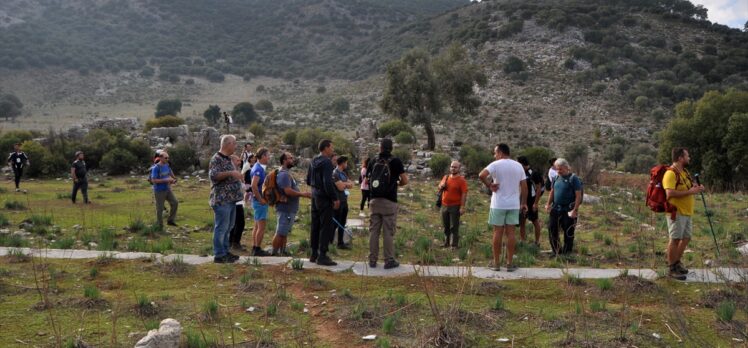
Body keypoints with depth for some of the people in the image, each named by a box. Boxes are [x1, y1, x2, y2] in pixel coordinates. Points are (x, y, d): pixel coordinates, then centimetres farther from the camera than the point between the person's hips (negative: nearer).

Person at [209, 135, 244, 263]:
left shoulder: (228, 159, 17)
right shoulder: (217, 159, -12)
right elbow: (213, 175, -25)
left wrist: (237, 175, 16)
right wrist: (231, 173, -28)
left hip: (231, 199, 10)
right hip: (222, 200, -10)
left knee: (227, 228, 15)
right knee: (221, 228, -4)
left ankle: (225, 252, 24)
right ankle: (219, 255, 1)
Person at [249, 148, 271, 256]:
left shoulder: (260, 168, 13)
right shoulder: (258, 169, -18)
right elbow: (254, 185, -28)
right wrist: (260, 199, -21)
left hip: (260, 201, 10)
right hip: (260, 201, -10)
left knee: (257, 226, 14)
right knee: (261, 226, -6)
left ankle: (254, 248, 20)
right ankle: (258, 249, -2)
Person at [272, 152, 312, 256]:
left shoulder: (287, 173, 18)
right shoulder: (284, 174, -17)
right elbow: (288, 191, -26)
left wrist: (304, 194, 13)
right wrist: (303, 194, -17)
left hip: (289, 208, 11)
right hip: (285, 208, -11)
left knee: (284, 233, 15)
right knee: (280, 233, -6)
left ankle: (283, 252, 22)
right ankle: (275, 253, -2)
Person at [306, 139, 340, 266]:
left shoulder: (313, 161, 11)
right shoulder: (326, 162, -16)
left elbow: (308, 180, 17)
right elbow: (328, 183, -22)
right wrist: (335, 198, -18)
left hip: (314, 196, 9)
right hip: (324, 198, -9)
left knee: (315, 226, 14)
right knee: (326, 227, -4)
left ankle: (314, 254, 20)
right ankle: (322, 256, -3)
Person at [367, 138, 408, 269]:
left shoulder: (373, 161, 5)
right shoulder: (396, 161, -5)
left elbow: (368, 180, 12)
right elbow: (405, 181, -5)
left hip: (374, 200, 3)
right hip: (389, 202, -3)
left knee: (373, 231, 8)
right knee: (388, 232, 1)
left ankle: (372, 260, 13)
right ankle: (389, 261, 5)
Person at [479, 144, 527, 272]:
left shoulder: (496, 165, -8)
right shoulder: (518, 166, 6)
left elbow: (481, 175, -25)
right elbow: (524, 186, 6)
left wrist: (489, 186, -10)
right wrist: (524, 203, 12)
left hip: (498, 204, -3)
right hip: (514, 204, 3)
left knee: (498, 232, 3)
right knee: (510, 233, 6)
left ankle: (496, 263, 9)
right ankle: (510, 263, 9)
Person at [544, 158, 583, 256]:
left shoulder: (573, 178, -10)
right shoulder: (556, 178, 9)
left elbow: (578, 195, -13)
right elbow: (552, 192, 19)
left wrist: (575, 210, -19)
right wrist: (548, 204, 7)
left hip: (568, 210, -6)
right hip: (556, 208, 6)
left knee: (568, 232, 4)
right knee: (552, 229, 9)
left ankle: (566, 252, 16)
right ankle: (555, 250, 23)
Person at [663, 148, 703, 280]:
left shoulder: (685, 172, 14)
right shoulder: (671, 173, -17)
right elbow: (670, 193, -27)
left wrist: (696, 188, 4)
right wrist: (690, 191, -21)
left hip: (687, 212, 9)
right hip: (676, 213, -9)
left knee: (686, 238, 15)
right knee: (675, 239, -4)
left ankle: (676, 262, 30)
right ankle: (672, 269, 4)